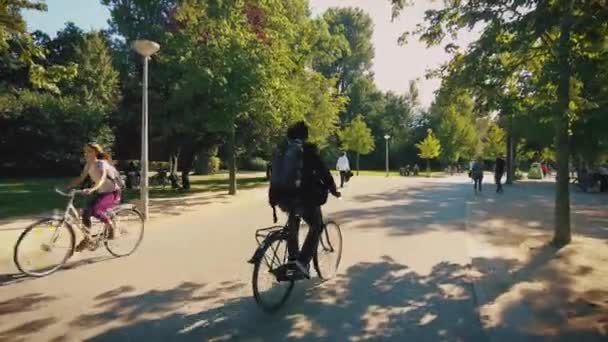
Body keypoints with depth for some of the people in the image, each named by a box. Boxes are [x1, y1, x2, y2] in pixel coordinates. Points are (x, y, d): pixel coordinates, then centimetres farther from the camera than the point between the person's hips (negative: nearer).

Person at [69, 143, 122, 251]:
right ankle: (86, 239, 14)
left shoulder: (102, 163, -20)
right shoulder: (88, 165, 4)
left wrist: (92, 189, -54)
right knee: (86, 213, -5)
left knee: (95, 210, -29)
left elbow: (102, 179, -37)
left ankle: (111, 227, -5)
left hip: (113, 193, -7)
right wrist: (68, 187, -13)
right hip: (101, 193, 8)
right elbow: (80, 179, 3)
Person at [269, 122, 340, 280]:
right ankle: (301, 263, -4)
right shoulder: (308, 149, 1)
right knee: (316, 226, 13)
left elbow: (276, 175, 20)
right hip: (304, 196, -5)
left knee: (293, 220, 32)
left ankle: (292, 260, 26)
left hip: (283, 197, 6)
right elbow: (323, 171, 0)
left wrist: (273, 197, 30)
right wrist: (333, 190, 14)